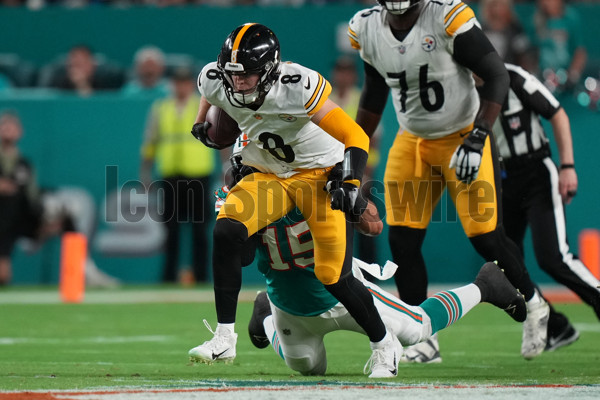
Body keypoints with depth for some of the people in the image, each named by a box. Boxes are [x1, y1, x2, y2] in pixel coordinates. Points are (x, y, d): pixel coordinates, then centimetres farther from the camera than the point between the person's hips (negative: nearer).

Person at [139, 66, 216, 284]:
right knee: (171, 231, 3)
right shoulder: (160, 107, 11)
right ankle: (168, 277, 8)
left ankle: (200, 277, 2)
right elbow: (150, 142, 15)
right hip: (170, 177, 2)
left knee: (199, 231, -2)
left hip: (199, 176, -2)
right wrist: (145, 172, 12)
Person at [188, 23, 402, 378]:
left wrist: (350, 183, -36)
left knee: (333, 276, -8)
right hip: (270, 176, 5)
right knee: (226, 232, -21)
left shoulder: (297, 88, -32)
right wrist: (202, 124, 26)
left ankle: (385, 345, 17)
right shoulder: (218, 81, -16)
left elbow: (355, 136, -27)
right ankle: (224, 339, -14)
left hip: (321, 174, -5)